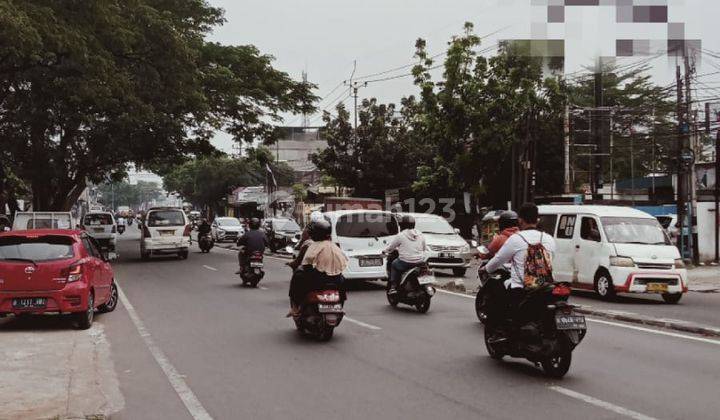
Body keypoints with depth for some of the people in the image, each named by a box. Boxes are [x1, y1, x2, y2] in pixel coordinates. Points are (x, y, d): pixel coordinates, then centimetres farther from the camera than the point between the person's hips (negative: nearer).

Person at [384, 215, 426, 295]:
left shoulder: (400, 235, -5)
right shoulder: (420, 235, 8)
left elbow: (390, 247, 5)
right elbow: (423, 248, 19)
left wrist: (385, 251, 27)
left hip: (405, 263, -4)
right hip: (420, 262, 4)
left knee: (393, 265, 21)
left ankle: (393, 287, 12)